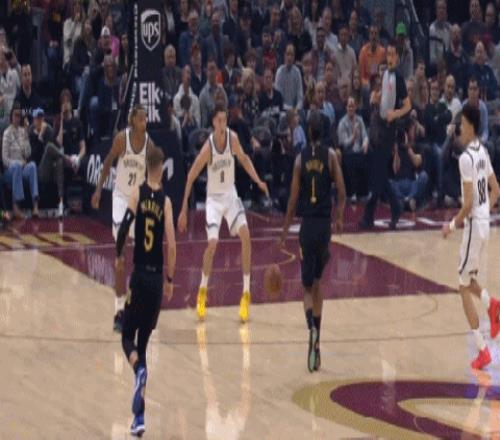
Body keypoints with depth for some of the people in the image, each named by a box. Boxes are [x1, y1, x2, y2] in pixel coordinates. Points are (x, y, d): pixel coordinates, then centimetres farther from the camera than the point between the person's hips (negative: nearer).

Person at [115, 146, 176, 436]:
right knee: (143, 341, 11)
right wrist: (170, 280, 4)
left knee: (128, 336, 12)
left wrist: (119, 255, 6)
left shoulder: (137, 194, -2)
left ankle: (139, 369, -25)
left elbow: (124, 227, -13)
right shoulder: (166, 201, -1)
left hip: (139, 275, -2)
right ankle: (139, 416, 9)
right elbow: (172, 245, -7)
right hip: (157, 277, 2)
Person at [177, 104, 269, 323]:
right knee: (212, 243, -19)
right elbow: (191, 177, -12)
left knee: (245, 236, -14)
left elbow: (243, 159, 9)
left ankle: (246, 292, -7)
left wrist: (258, 181, -4)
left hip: (231, 195, 3)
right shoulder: (207, 148, -21)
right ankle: (202, 290, 5)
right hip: (214, 198, -3)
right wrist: (184, 211, -12)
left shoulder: (233, 138, -11)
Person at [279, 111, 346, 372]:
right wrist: (340, 219, 10)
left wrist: (285, 233, 5)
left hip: (306, 226, -1)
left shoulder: (301, 158, -1)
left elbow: (293, 199, -1)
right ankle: (315, 341, 15)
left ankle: (312, 327, -23)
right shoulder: (330, 156, -1)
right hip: (324, 225, 1)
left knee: (308, 287, 5)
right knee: (316, 284, 15)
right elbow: (341, 193, -6)